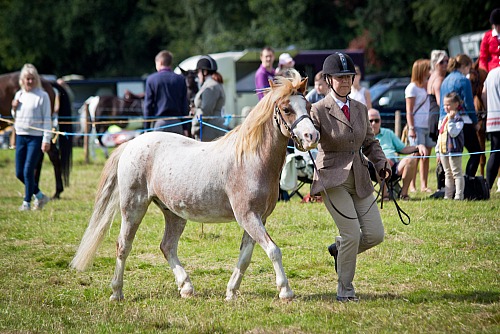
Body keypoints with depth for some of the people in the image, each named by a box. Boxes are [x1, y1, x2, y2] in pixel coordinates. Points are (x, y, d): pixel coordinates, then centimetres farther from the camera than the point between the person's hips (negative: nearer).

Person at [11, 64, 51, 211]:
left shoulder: (42, 96, -6)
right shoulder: (19, 95, 10)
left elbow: (47, 119, -7)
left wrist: (46, 139, -13)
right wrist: (14, 108, 0)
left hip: (36, 137, -6)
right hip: (21, 136, 6)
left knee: (28, 171, -9)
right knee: (19, 173, 6)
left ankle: (27, 202, 4)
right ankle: (40, 196, 22)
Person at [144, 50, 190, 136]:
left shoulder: (151, 79, 1)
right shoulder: (180, 79, 6)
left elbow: (148, 105, 1)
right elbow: (185, 105, 6)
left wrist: (146, 128, 5)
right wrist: (186, 128, 9)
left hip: (159, 123, -2)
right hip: (176, 123, 2)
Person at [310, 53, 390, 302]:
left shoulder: (360, 109, 10)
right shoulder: (319, 111, -6)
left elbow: (370, 142, 19)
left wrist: (381, 164, 3)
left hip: (360, 179, 6)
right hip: (332, 178, -6)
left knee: (375, 234, -1)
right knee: (352, 233, -15)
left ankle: (339, 249, 29)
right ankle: (344, 289, 2)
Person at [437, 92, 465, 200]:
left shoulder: (458, 119, -11)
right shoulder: (443, 119, 14)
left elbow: (453, 133, -24)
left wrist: (451, 120, -27)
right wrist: (438, 150, 17)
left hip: (454, 150, -8)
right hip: (443, 151, 8)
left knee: (457, 173, -4)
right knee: (448, 174, 13)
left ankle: (459, 196, -2)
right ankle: (448, 196, 18)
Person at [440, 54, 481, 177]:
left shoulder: (445, 81, 14)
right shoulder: (463, 80, -8)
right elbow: (469, 104, -9)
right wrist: (475, 122, 1)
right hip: (463, 122, -7)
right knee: (475, 153, 3)